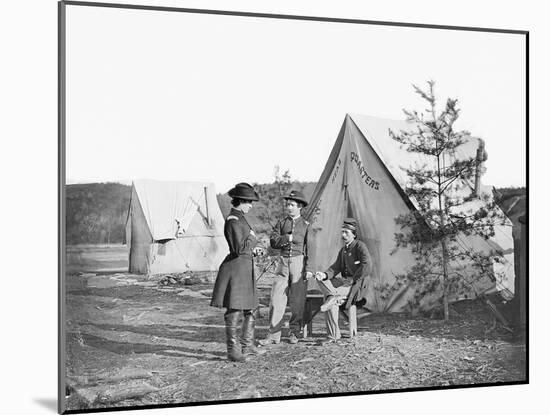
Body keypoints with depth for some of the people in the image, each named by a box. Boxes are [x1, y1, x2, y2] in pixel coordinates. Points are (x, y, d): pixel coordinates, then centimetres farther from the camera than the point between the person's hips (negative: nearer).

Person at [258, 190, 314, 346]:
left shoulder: (305, 225, 4)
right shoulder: (281, 223, 11)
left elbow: (309, 248, 0)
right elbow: (273, 242, 0)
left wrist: (309, 268, -7)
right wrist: (288, 238, -13)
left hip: (299, 262, -2)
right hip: (283, 262, 2)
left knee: (297, 300, 2)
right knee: (277, 298, -3)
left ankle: (294, 333, 14)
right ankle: (274, 334, 1)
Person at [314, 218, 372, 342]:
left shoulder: (360, 246, -6)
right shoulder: (343, 250, 19)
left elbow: (367, 266, -21)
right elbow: (336, 267, 9)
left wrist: (353, 279, -17)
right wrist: (324, 275, -11)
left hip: (358, 284, -7)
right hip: (345, 282, 7)